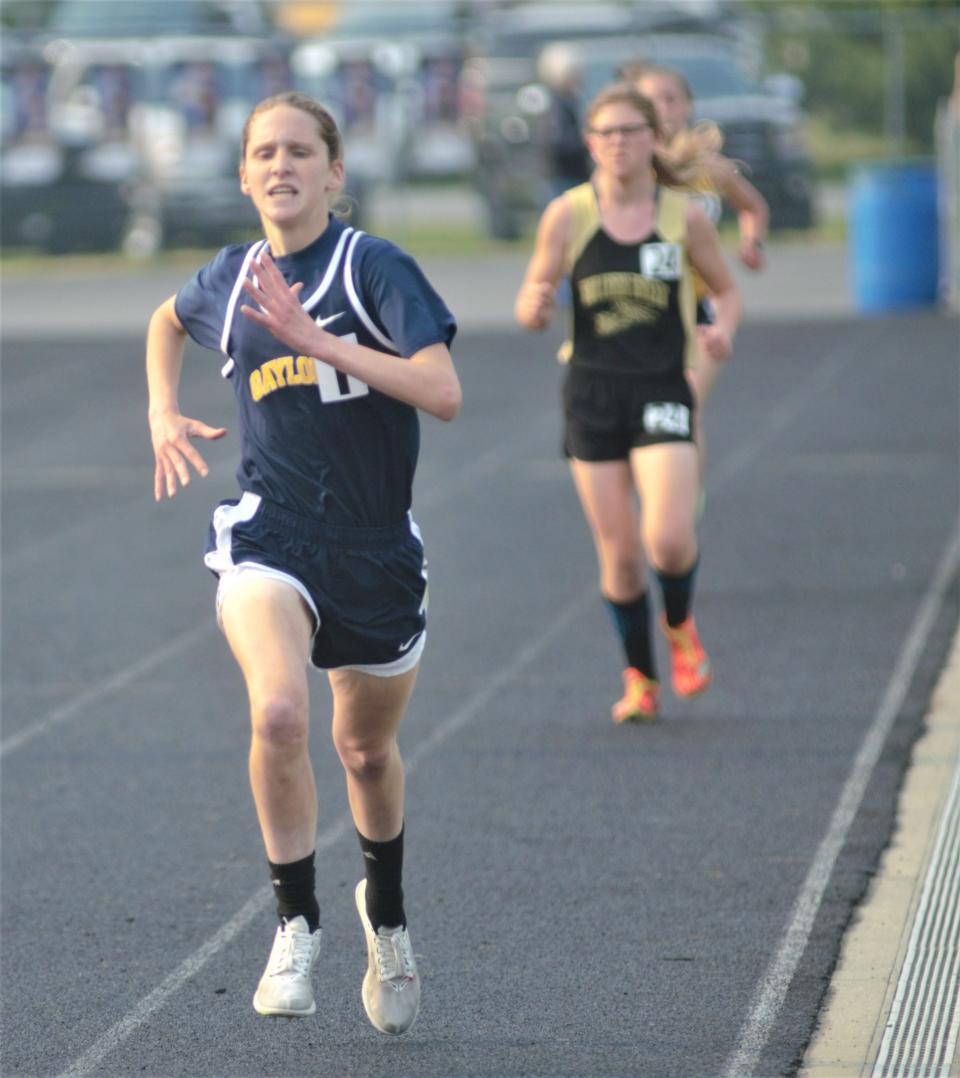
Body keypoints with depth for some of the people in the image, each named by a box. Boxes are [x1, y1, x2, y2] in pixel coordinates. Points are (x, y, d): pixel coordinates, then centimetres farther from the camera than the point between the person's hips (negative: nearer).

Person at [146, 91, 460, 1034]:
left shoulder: (376, 268, -11)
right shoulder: (229, 280, 3)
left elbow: (442, 393, -24)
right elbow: (167, 322, 28)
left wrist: (312, 338, -27)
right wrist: (164, 415, 13)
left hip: (376, 548, -1)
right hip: (267, 534, 1)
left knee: (367, 748, 17)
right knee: (278, 713, -27)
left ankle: (385, 912, 46)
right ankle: (297, 924, -12)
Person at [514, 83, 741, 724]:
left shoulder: (684, 215, 0)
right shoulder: (568, 216, 0)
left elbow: (727, 290, 12)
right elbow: (531, 312, 5)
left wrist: (724, 328, -10)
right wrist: (535, 305, -19)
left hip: (663, 392, -1)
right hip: (593, 393, 1)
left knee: (669, 539, -17)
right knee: (619, 552, 1)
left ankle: (680, 624, 17)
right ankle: (640, 678, 22)